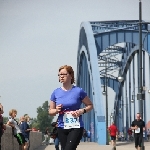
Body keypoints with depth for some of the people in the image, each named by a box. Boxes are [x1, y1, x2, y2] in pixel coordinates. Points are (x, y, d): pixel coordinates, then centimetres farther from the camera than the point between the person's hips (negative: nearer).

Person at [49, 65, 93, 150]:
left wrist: (82, 111, -13)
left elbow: (90, 105, 7)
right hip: (62, 127, 4)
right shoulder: (56, 93, 5)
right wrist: (56, 110, -9)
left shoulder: (78, 91, -4)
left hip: (76, 127, -4)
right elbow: (50, 111, 13)